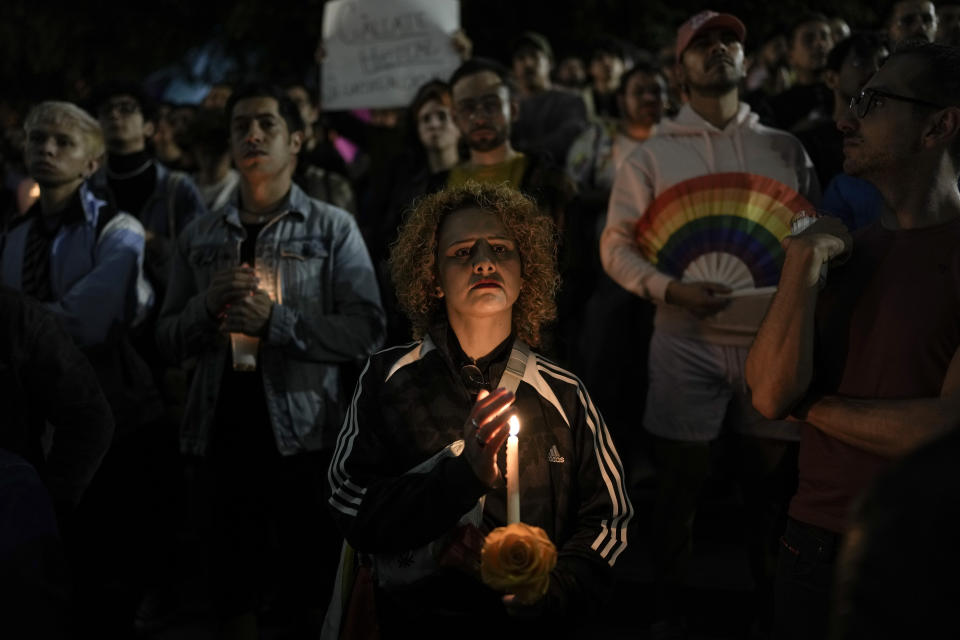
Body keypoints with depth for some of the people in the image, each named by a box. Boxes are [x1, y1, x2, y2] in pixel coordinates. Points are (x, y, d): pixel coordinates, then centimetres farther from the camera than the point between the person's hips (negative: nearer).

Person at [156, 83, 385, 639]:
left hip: (306, 439, -3)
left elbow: (367, 332, -9)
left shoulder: (333, 229, 2)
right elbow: (170, 340, 11)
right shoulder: (200, 237, 13)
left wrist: (276, 320, -18)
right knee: (235, 592, 13)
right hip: (225, 437, 3)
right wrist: (208, 303, -9)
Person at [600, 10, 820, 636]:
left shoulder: (786, 148, 10)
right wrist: (670, 288, -16)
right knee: (680, 488, 6)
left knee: (774, 485, 10)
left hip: (774, 338, 2)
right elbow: (616, 245, 0)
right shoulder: (652, 155, 4)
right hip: (687, 342, -2)